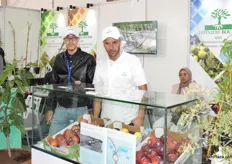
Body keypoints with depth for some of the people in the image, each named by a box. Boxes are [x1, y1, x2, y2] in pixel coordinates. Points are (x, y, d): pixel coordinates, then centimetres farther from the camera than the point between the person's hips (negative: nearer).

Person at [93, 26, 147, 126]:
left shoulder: (133, 61, -8)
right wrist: (95, 118, 3)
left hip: (129, 121, -3)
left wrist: (140, 117, -13)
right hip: (106, 120, 4)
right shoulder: (100, 66, 4)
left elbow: (143, 91, -8)